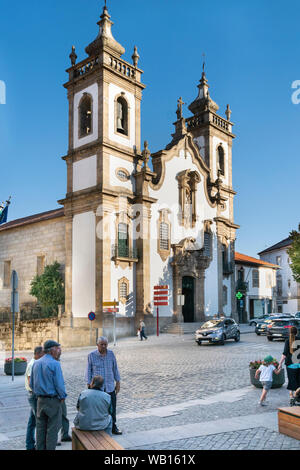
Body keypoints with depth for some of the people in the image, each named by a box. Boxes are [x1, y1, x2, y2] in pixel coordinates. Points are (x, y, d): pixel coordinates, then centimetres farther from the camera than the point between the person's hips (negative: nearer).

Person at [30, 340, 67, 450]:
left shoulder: (36, 363, 6)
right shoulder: (55, 364, -16)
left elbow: (32, 384, 12)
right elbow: (59, 384, -18)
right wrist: (62, 397, -3)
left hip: (40, 400, 7)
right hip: (53, 400, -6)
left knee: (40, 428, 15)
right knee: (52, 429, 4)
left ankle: (40, 448, 22)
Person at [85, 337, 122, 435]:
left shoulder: (111, 354, 3)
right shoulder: (91, 355, -5)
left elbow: (115, 368, 10)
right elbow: (88, 371, 1)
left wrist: (118, 382, 9)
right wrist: (89, 385, -3)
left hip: (110, 387, 3)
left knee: (112, 408, 8)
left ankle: (113, 427, 23)